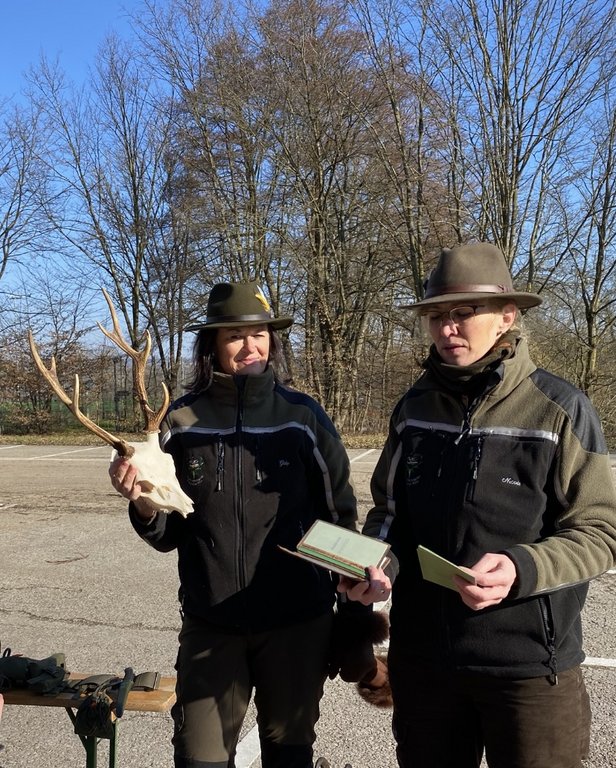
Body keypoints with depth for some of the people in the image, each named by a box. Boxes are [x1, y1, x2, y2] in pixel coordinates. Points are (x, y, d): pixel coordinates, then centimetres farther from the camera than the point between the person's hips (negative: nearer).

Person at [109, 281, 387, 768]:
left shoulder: (303, 417, -6)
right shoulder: (183, 421, -3)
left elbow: (341, 521, 0)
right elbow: (170, 535, 4)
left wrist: (356, 627, 1)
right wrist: (145, 508, -18)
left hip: (297, 623, 0)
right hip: (210, 626, 1)